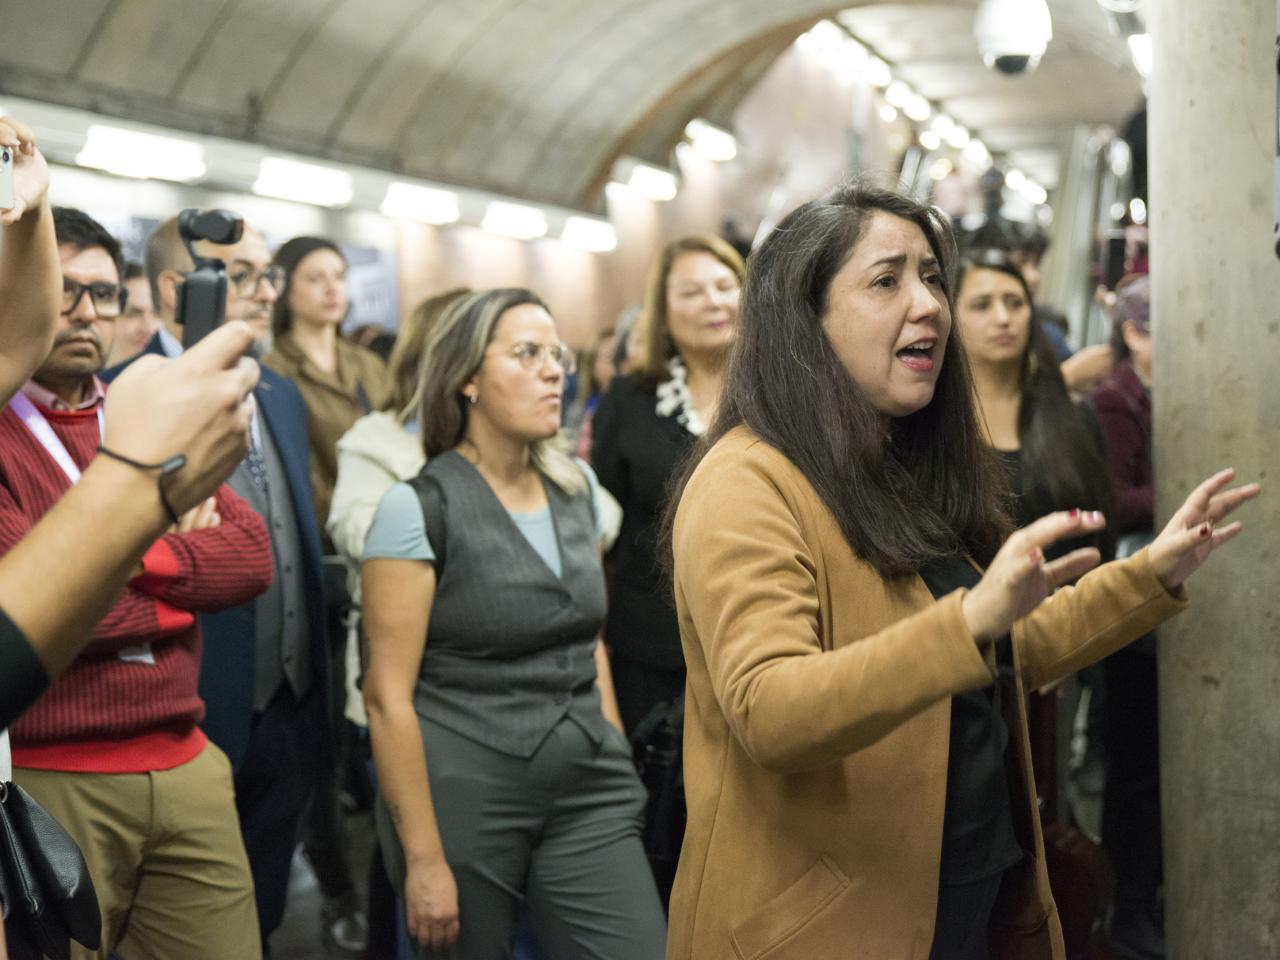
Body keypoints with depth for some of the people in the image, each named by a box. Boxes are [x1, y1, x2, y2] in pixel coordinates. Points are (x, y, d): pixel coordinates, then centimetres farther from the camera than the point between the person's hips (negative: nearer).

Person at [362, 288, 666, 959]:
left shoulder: (577, 488, 8)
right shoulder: (417, 508, -10)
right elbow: (388, 696, -12)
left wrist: (616, 767, 15)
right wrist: (424, 860, -14)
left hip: (587, 797, 5)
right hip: (463, 802, -4)